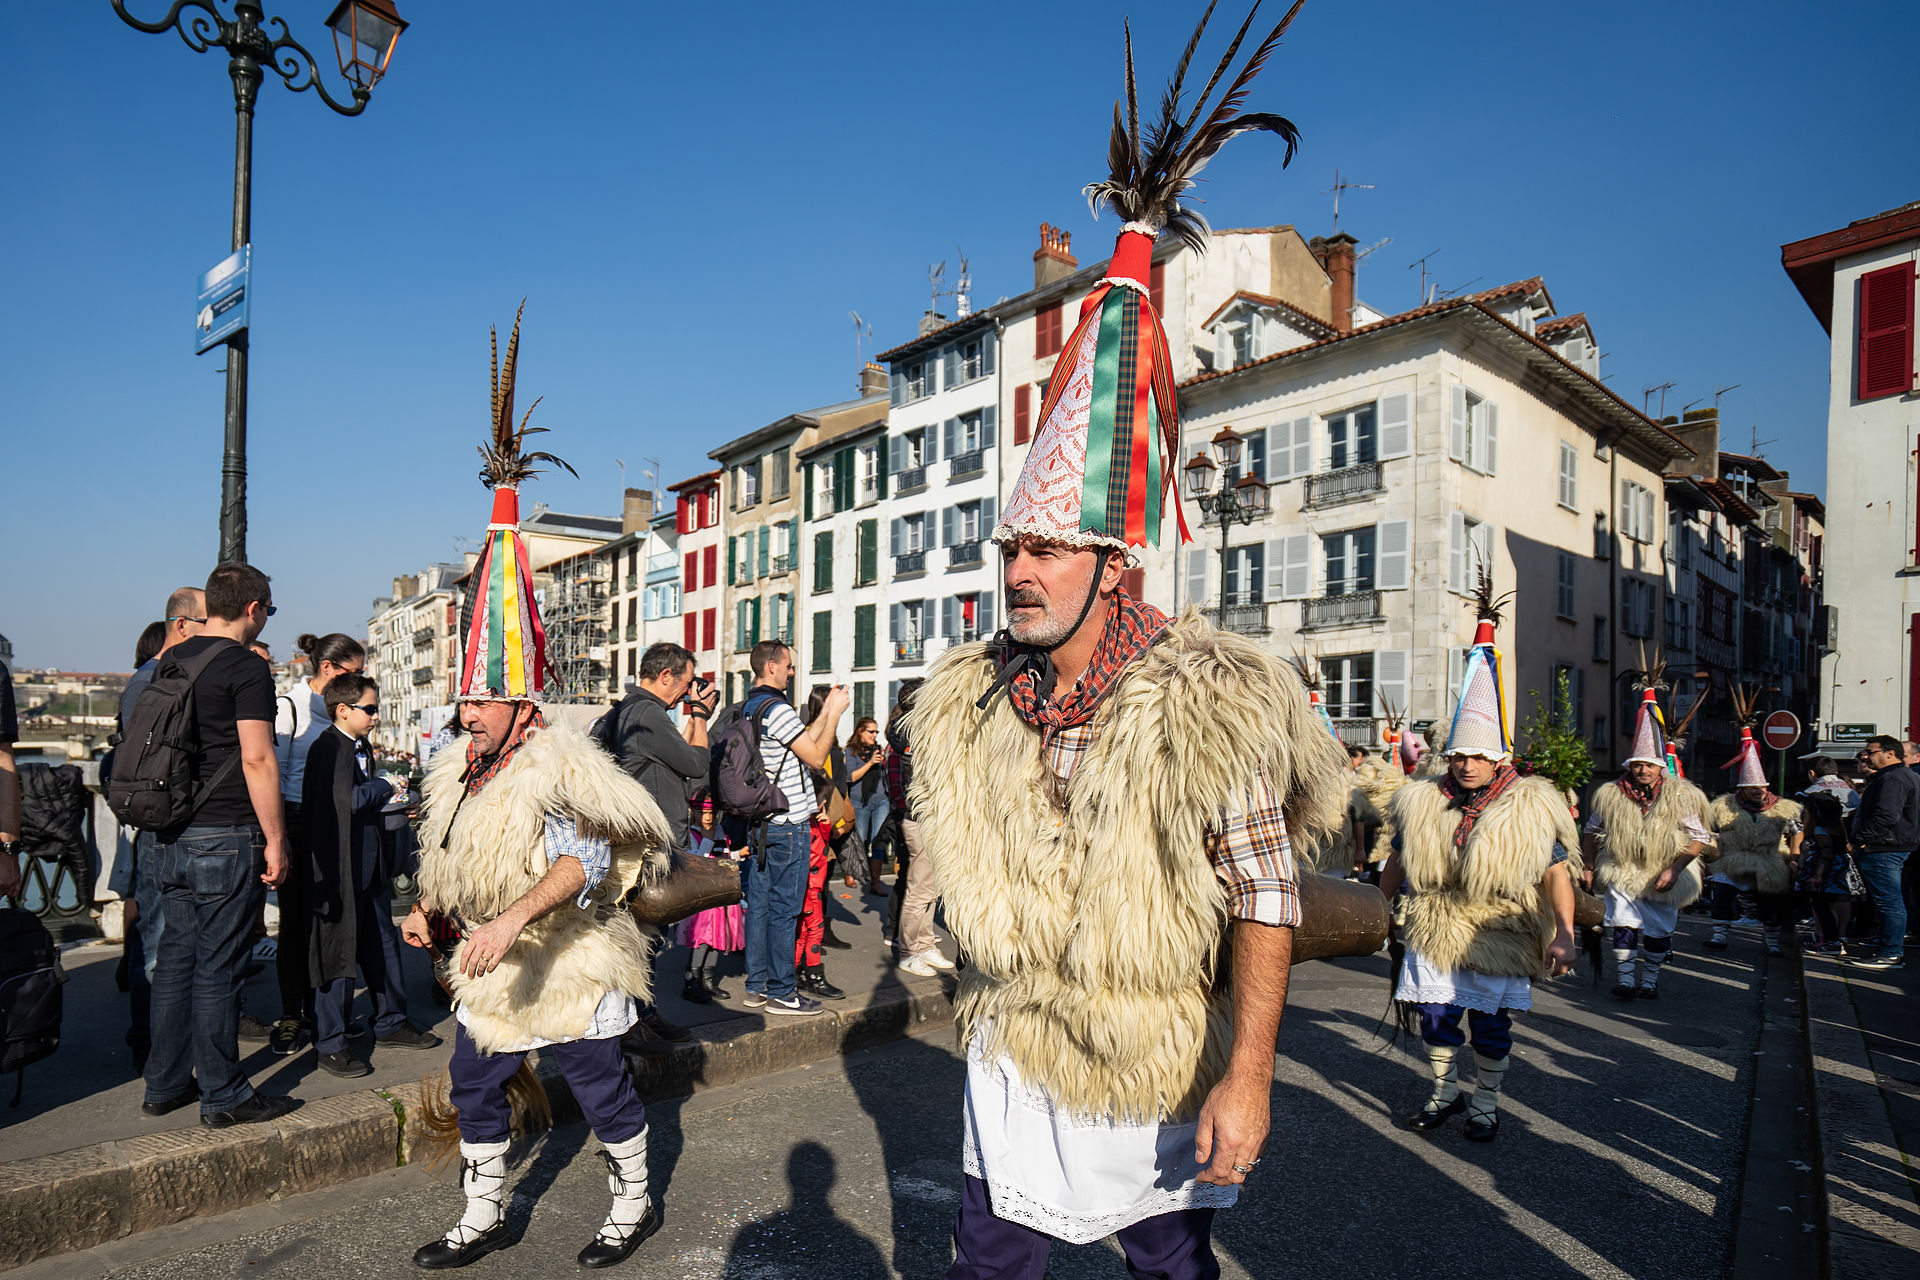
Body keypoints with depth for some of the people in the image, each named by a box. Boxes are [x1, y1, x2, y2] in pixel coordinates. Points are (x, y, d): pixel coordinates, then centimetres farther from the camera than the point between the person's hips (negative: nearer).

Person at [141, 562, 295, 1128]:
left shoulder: (170, 661, 12)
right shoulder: (247, 667, -13)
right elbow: (257, 759, -18)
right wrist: (275, 840, -13)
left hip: (169, 839, 8)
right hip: (225, 838, -8)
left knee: (176, 956, 16)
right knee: (217, 966, -1)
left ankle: (166, 1084, 26)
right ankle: (223, 1096, 9)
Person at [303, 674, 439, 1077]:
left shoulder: (362, 747, 13)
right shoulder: (328, 748, -16)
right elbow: (348, 799, -25)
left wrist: (382, 795, 4)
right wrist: (385, 786, -11)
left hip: (369, 864, 9)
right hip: (340, 868, -9)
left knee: (382, 945, 16)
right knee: (339, 953, 1)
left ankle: (391, 1023, 29)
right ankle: (330, 1045, 14)